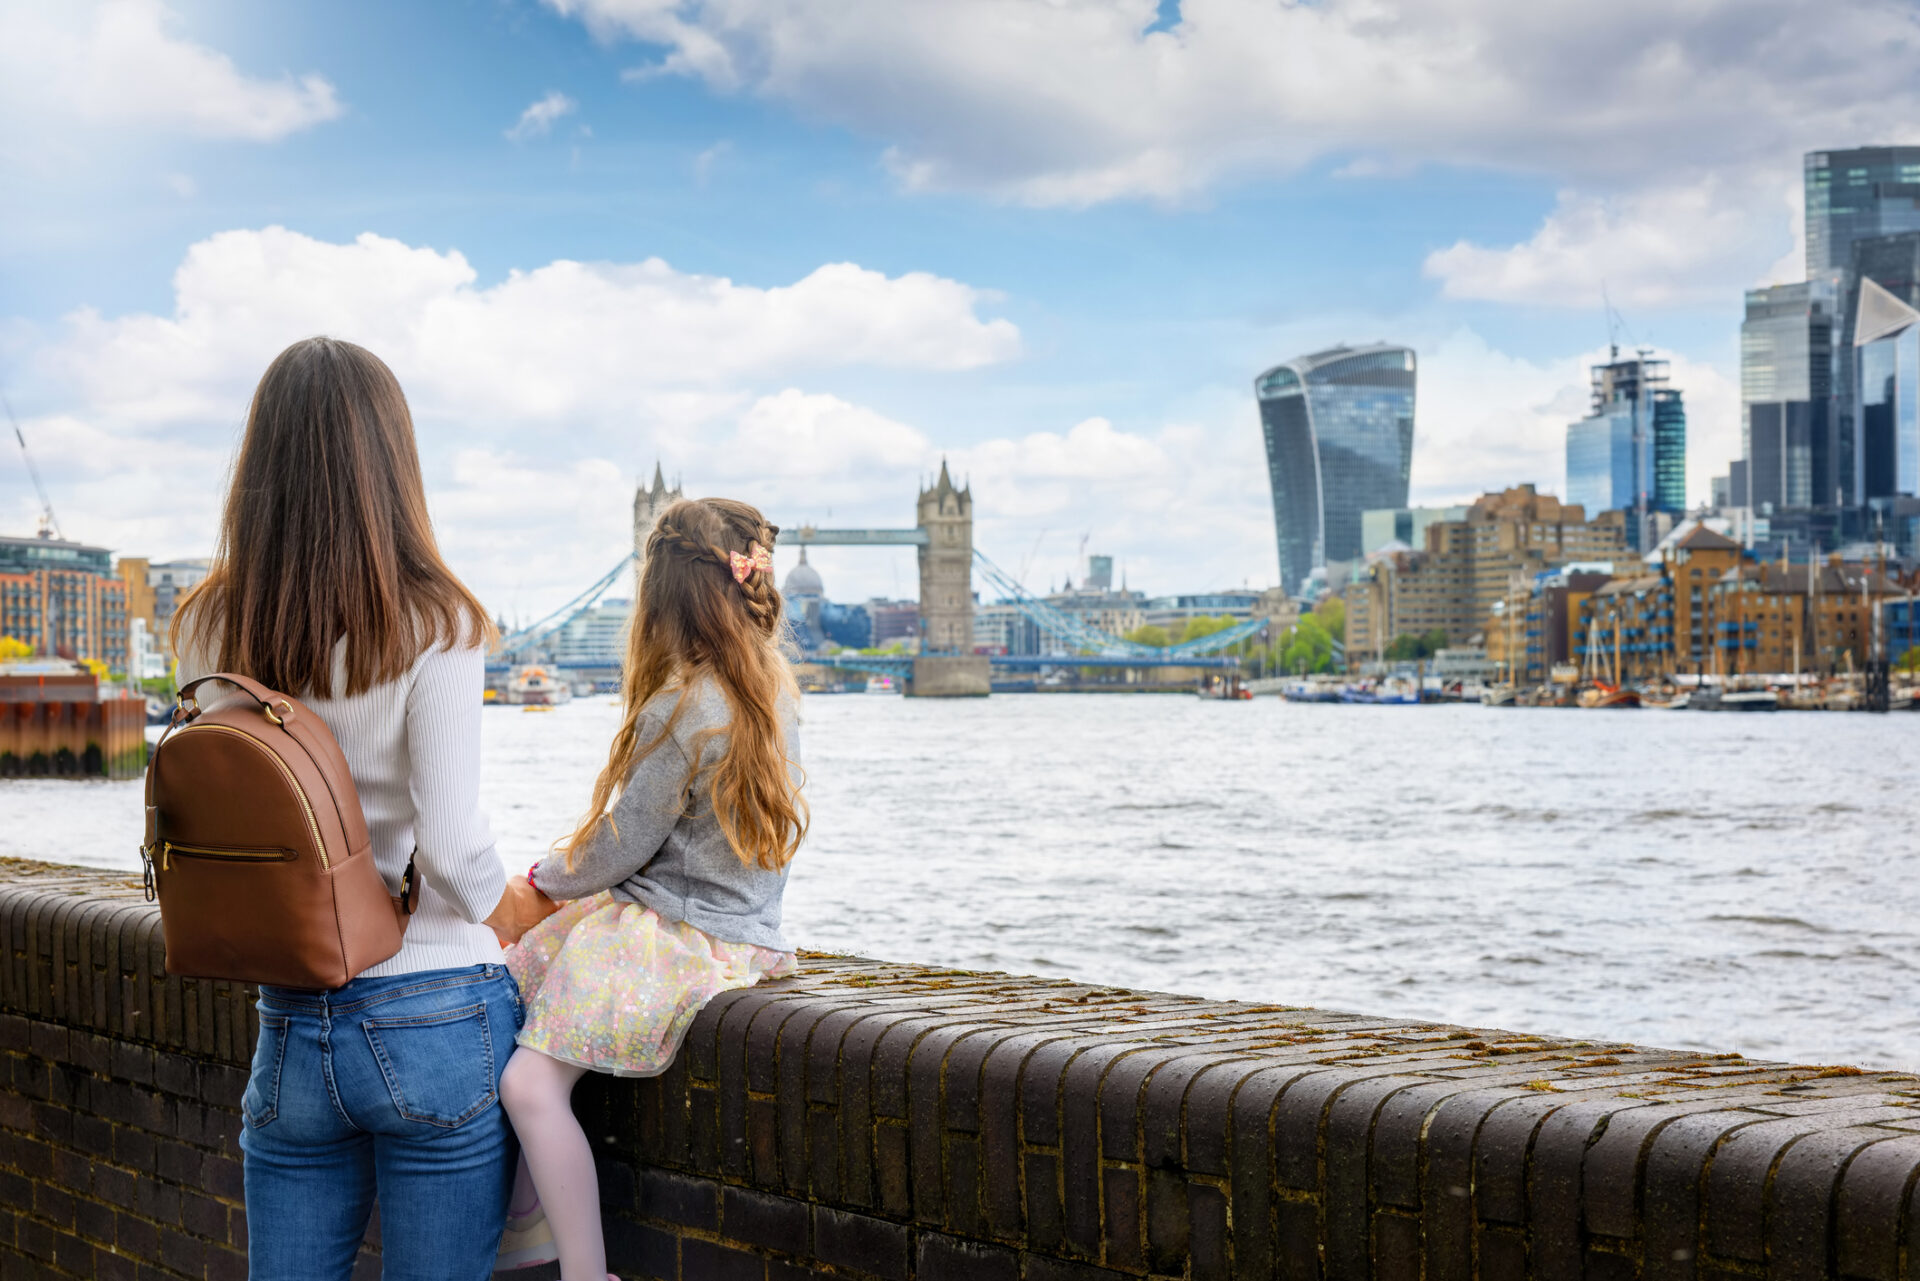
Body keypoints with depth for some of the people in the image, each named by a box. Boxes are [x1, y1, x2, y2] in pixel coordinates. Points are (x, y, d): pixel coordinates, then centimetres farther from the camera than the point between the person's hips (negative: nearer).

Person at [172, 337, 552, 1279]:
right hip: (434, 1022, -4)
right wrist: (510, 910, 3)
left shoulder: (207, 632, 1)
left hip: (290, 1031, 4)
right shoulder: (433, 627, -13)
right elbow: (450, 846, -16)